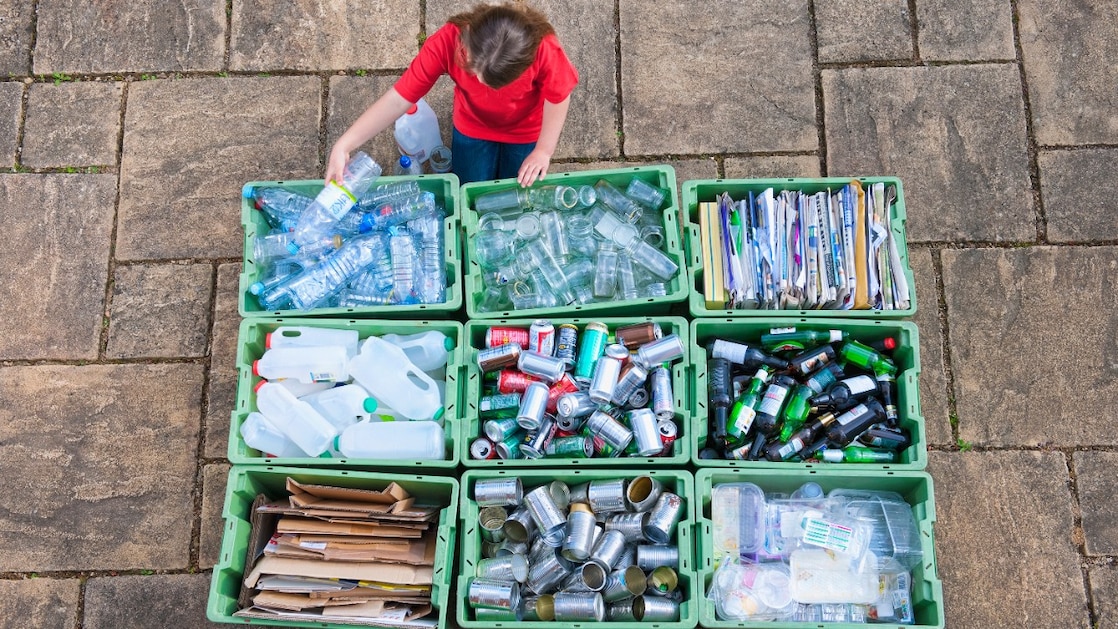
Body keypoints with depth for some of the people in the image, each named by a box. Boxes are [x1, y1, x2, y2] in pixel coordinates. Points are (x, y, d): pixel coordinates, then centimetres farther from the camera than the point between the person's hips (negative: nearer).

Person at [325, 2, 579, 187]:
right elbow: (399, 98, -33)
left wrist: (544, 150, -16)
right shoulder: (447, 41, -39)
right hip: (472, 128, 1)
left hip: (525, 131, 0)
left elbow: (558, 95, -21)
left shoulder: (543, 49, -42)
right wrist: (343, 146, -39)